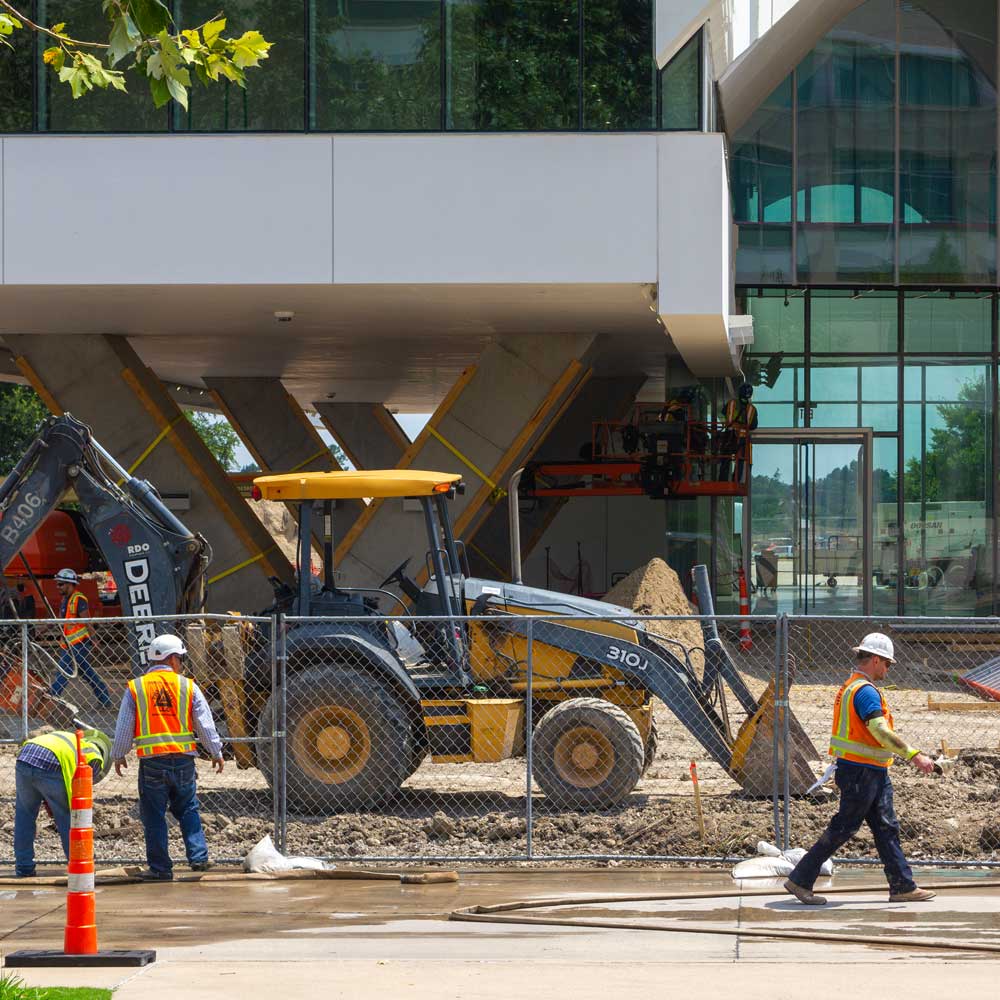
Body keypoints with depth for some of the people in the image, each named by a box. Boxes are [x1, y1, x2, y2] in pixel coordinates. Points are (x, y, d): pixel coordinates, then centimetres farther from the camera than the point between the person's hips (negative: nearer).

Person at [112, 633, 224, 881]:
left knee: (154, 816, 5)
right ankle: (198, 857, 9)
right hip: (183, 759, 1)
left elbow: (124, 728, 4)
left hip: (151, 762, -1)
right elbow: (205, 725, 5)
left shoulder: (135, 688, 1)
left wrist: (118, 756, 18)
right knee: (188, 810, 16)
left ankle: (160, 868, 7)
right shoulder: (187, 686, 2)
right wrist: (216, 753, 16)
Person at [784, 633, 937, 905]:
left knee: (887, 828, 10)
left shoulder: (851, 687, 15)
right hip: (861, 772, -10)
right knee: (842, 829, -4)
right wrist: (914, 755, -29)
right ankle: (800, 880, 1)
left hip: (874, 773, 10)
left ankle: (903, 886, 12)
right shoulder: (865, 691, -18)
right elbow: (881, 731, -28)